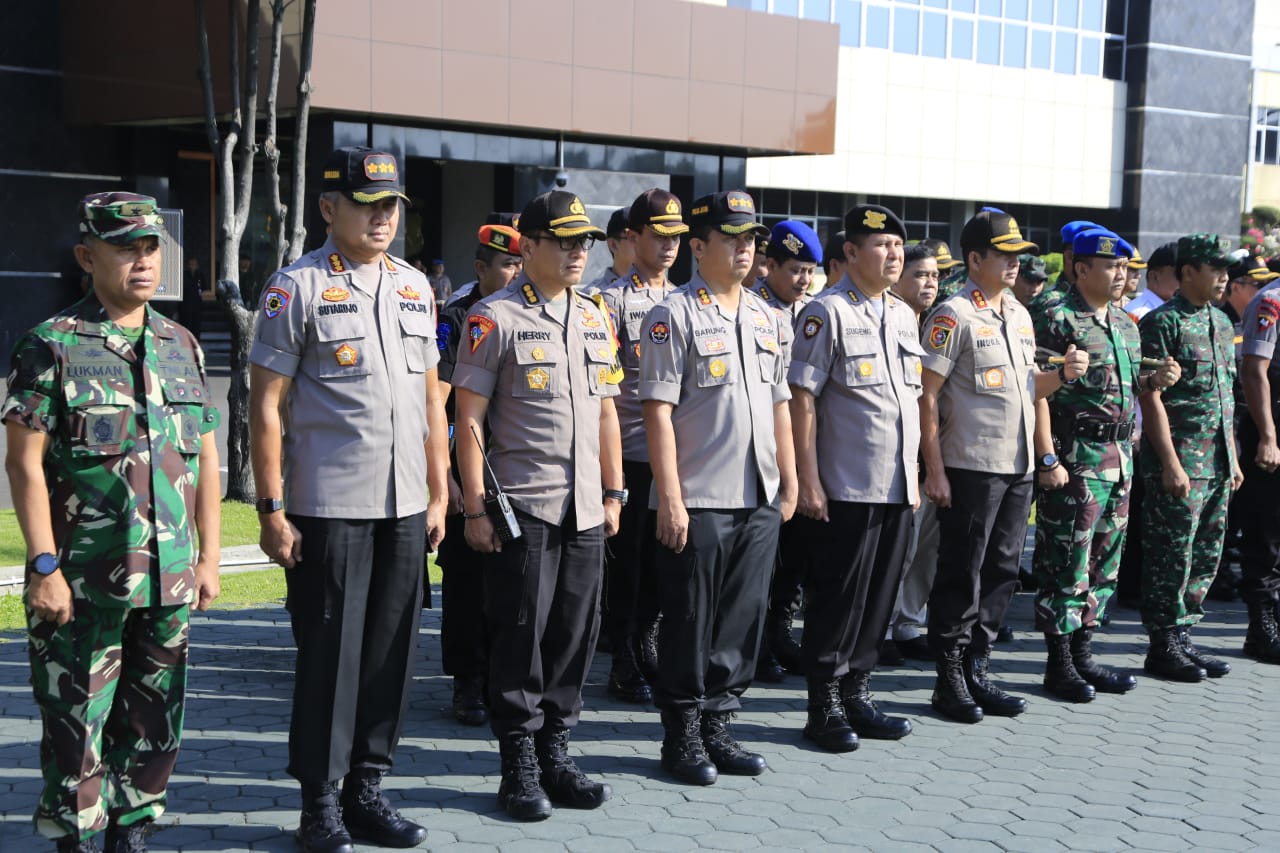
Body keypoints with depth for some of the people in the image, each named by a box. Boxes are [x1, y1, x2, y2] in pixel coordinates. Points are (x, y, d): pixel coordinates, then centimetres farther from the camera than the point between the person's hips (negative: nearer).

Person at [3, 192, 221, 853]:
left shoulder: (183, 346, 11)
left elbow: (206, 459, 13)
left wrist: (209, 556, 9)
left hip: (170, 579, 5)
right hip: (82, 581, -5)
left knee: (154, 723, 12)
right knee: (76, 723, 3)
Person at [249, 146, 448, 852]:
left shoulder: (414, 285, 13)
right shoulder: (298, 286, -4)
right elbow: (266, 405, -6)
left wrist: (439, 495, 14)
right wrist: (271, 510, -10)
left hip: (404, 508, 5)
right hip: (327, 509, -5)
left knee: (391, 653, 9)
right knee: (329, 655, 1)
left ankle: (367, 790, 22)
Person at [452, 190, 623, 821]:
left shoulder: (597, 319, 14)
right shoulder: (494, 318, -5)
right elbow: (469, 418, -7)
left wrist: (613, 493, 14)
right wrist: (474, 507, -11)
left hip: (585, 509, 6)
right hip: (521, 507, -5)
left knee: (576, 633, 8)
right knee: (520, 635, 0)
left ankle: (555, 752, 21)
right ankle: (518, 764, 12)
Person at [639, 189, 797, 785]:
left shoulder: (768, 319, 14)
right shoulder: (674, 316, -7)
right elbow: (658, 411, -11)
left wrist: (789, 483, 15)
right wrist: (670, 498, -15)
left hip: (760, 500, 6)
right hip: (696, 503, -6)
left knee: (742, 620, 10)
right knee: (689, 623, 3)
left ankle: (716, 727, 22)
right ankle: (682, 736, 15)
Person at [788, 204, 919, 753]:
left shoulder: (903, 315, 14)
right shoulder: (828, 312, -8)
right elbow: (802, 399, -12)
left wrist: (914, 474, 17)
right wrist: (808, 480, -15)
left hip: (896, 488, 7)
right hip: (845, 488, -7)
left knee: (879, 598, 12)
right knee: (836, 598, 0)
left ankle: (857, 695, 23)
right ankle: (824, 707, 10)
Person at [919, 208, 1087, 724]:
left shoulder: (1019, 315, 15)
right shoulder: (953, 315, -9)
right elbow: (927, 394, -12)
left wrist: (1063, 375, 1)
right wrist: (934, 469, -16)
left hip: (1019, 468, 8)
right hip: (970, 468, -7)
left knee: (1001, 573, 11)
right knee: (961, 574, -1)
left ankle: (977, 670, 21)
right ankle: (950, 680, 8)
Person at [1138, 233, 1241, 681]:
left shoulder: (1222, 323, 15)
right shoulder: (1162, 322, -10)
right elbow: (1152, 397, -14)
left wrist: (1233, 458, 17)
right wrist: (1170, 462, -18)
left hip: (1218, 464, 8)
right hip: (1179, 463, -8)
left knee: (1205, 558, 12)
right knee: (1171, 558, -2)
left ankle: (1182, 636, 22)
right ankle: (1163, 646, 7)